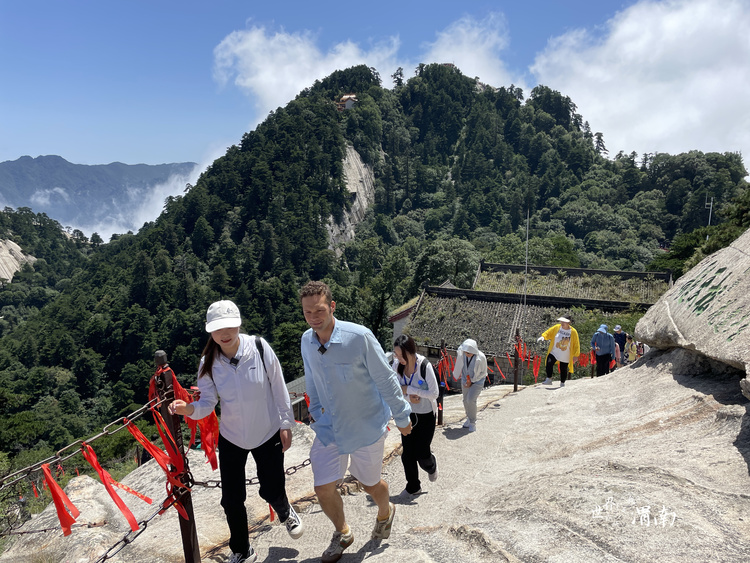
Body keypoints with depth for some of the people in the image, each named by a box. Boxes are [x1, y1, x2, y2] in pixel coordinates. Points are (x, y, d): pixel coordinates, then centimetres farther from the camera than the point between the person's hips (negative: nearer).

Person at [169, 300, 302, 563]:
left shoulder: (259, 348, -19)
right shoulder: (208, 363, -13)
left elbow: (278, 388, -10)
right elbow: (208, 401, -11)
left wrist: (285, 423, -4)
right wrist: (190, 408, -32)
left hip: (268, 434, -2)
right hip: (231, 438, 2)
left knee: (271, 491, 8)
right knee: (232, 499, 7)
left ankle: (285, 513, 47)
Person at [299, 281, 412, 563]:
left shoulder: (359, 336, -25)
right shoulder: (306, 341, -8)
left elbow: (385, 379, -15)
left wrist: (401, 417, -7)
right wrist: (315, 410, 19)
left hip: (366, 426, -4)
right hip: (328, 427, 4)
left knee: (369, 483, 16)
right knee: (323, 488, 2)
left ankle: (385, 511, 53)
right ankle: (342, 533, 34)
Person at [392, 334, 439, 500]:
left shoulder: (424, 365, -25)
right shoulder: (397, 364, -12)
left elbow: (434, 393, -22)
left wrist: (408, 389, -22)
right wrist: (409, 397, -24)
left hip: (426, 415, -4)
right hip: (408, 413, 4)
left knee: (422, 453, 1)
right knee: (407, 454, 5)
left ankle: (431, 466, 37)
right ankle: (413, 487, 28)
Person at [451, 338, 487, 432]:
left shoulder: (481, 357, -28)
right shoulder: (461, 352, -19)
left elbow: (483, 373, -11)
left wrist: (472, 381, -13)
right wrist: (457, 375, 19)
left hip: (477, 381, -4)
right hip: (465, 380, 4)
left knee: (471, 400, -17)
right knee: (465, 401, 11)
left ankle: (473, 422, 4)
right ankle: (469, 418, 37)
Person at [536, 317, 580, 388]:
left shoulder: (573, 332, -9)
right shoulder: (557, 328, -3)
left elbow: (576, 344, -4)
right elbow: (548, 332, 4)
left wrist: (575, 356, -5)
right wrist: (543, 336, -17)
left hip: (565, 356, -2)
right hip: (554, 352, 2)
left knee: (563, 370, 7)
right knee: (548, 364, -15)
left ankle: (562, 383, 25)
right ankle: (549, 380, -3)